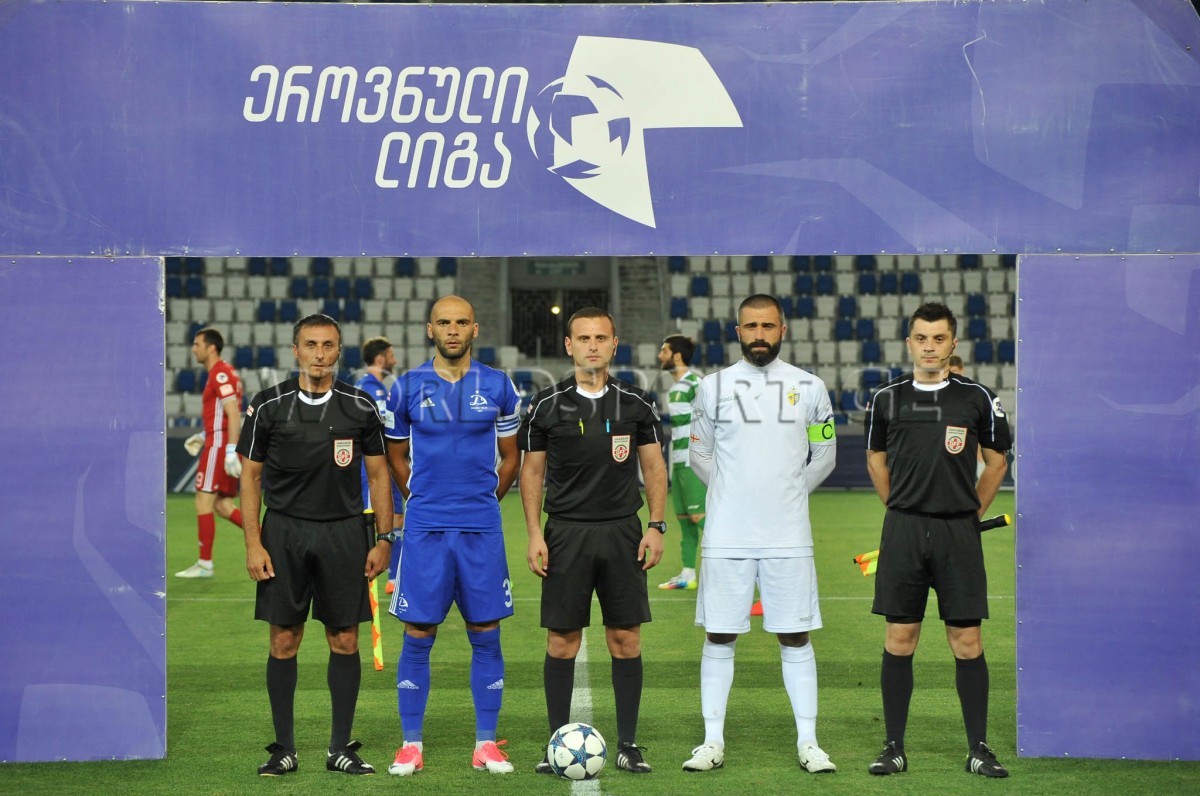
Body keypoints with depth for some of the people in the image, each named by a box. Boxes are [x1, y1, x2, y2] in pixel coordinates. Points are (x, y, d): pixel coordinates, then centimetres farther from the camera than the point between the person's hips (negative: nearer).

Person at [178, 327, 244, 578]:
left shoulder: (220, 374, -13)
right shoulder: (225, 373, 18)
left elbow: (233, 414, -21)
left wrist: (231, 451, -26)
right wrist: (204, 436, 21)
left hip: (219, 446, -10)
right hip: (221, 443, 10)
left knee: (203, 503, -6)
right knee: (223, 506, 10)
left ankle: (204, 564, -3)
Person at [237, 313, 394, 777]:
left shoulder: (360, 408, 3)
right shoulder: (269, 406, 0)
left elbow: (378, 474, 9)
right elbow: (250, 477, 3)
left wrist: (383, 538, 2)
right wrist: (253, 544, -4)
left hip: (344, 532, 1)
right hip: (284, 533, -1)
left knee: (344, 640, 2)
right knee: (283, 641, 1)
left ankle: (340, 748, 11)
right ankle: (284, 749, 9)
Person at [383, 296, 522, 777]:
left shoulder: (498, 386, 4)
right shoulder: (408, 387, 3)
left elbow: (511, 454, 14)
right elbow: (396, 454, 14)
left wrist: (487, 498, 9)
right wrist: (419, 499, 8)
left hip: (481, 526, 1)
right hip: (425, 527, -1)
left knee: (486, 634, 3)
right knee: (417, 636, 0)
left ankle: (487, 744, 9)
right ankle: (411, 745, 7)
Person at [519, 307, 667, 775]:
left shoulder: (636, 404, 4)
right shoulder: (547, 406, 1)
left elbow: (654, 466, 9)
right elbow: (532, 470, 5)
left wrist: (656, 526, -1)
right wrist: (534, 535, -3)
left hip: (622, 533, 1)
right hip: (565, 534, -1)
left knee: (626, 638, 1)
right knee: (561, 640, 0)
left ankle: (628, 745, 8)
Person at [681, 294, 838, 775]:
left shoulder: (809, 388, 3)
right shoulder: (714, 387, 3)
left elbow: (824, 456, 14)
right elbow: (700, 456, 13)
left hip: (788, 536, 0)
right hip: (726, 537, 0)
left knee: (795, 638, 2)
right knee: (719, 636, 2)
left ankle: (808, 743, 7)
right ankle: (713, 742, 7)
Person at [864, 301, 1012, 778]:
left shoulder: (977, 399, 1)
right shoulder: (886, 399, 5)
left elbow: (997, 460, 13)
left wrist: (971, 512, 10)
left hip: (959, 533, -1)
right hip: (903, 530, 1)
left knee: (967, 642, -1)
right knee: (899, 640, 1)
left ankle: (978, 749, 6)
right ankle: (894, 747, 7)